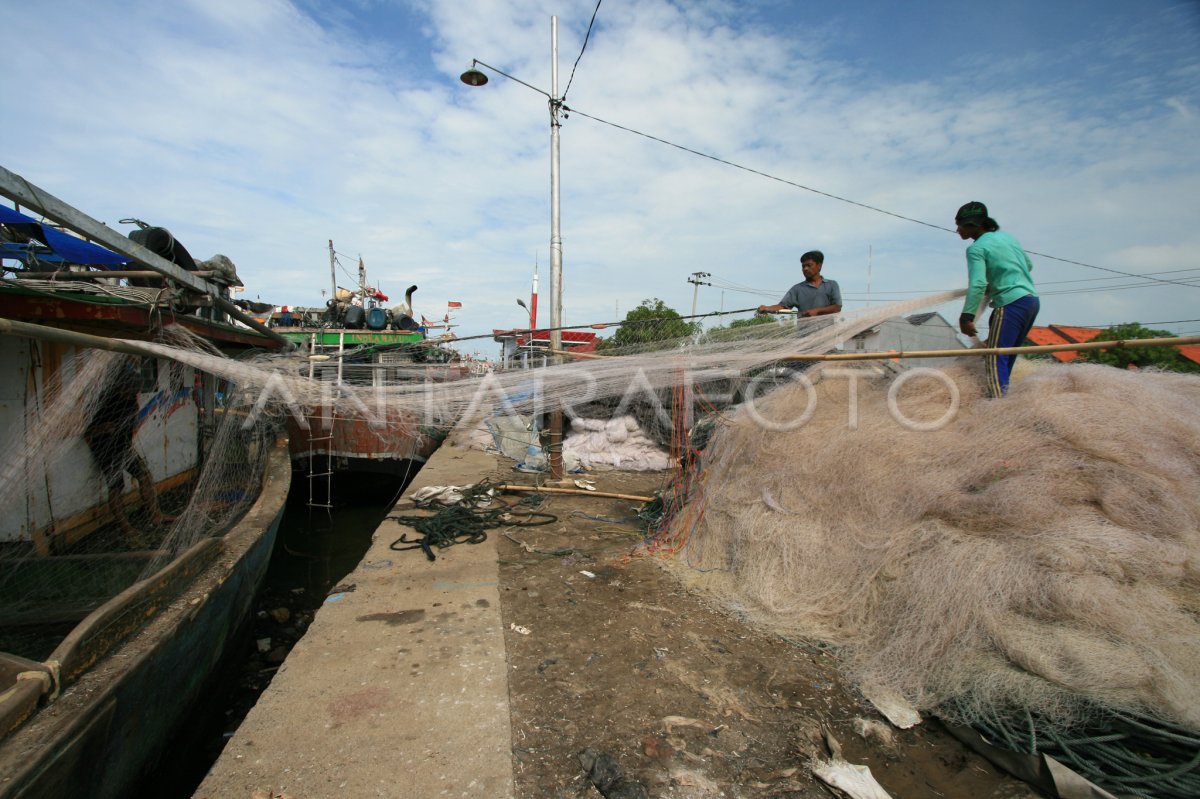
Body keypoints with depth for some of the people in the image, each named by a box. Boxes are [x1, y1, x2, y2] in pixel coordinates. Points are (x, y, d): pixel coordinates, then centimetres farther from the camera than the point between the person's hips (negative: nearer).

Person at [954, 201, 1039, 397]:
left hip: (1011, 303, -9)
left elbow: (977, 284, -20)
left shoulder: (976, 249, -8)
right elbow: (1028, 265, 27)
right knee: (1007, 356, 13)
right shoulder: (1006, 236, 16)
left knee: (994, 358, -9)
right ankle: (1003, 393, 17)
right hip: (1032, 300, 9)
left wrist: (966, 316, -21)